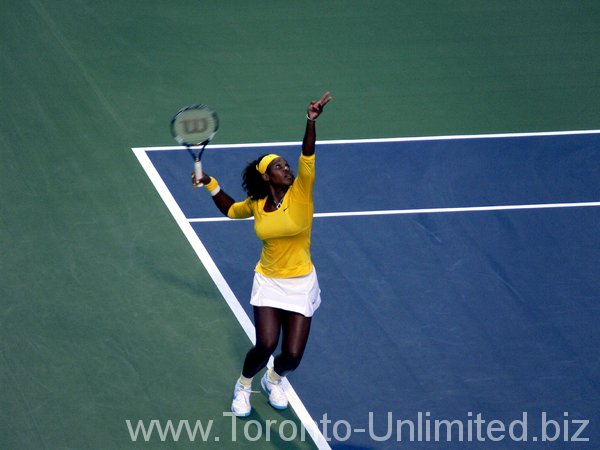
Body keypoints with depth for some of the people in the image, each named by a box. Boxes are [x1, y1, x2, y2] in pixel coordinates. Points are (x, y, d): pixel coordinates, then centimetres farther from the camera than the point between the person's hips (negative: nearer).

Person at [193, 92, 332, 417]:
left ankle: (274, 380, 35)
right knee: (266, 345, -16)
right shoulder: (257, 205, -1)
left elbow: (307, 158, -27)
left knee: (292, 356, -3)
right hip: (268, 282, 1)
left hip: (301, 284, -1)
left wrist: (311, 121, -41)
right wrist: (210, 185, 10)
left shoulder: (300, 193, -10)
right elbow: (231, 210, 22)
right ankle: (243, 387, 16)